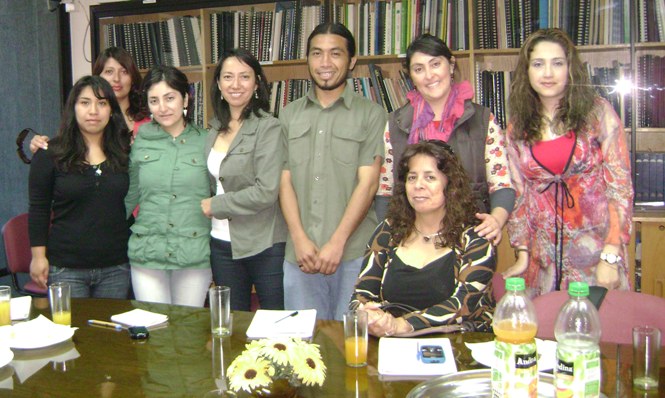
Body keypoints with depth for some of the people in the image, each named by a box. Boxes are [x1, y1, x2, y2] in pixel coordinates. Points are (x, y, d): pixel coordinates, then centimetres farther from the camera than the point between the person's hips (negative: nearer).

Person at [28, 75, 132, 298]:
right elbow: (39, 209, 0)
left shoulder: (124, 153, 5)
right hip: (65, 269, -2)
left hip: (116, 268, 2)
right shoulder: (50, 155, -2)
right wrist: (38, 256, -4)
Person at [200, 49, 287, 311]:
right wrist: (206, 206, 1)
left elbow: (266, 191, -19)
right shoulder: (215, 129, 8)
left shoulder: (269, 128, -12)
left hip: (264, 246, -6)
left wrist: (215, 206, -11)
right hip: (222, 244, 6)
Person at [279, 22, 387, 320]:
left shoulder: (371, 114, 2)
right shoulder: (289, 116, 13)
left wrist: (337, 242, -12)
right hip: (299, 254, 3)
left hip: (354, 253, -3)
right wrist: (299, 239, -6)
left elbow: (368, 183, -6)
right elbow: (285, 181, 6)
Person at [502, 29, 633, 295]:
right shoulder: (517, 128, 4)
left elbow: (621, 186, -7)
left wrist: (611, 257, -12)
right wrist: (523, 254, 0)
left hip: (596, 252, -2)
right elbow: (518, 195, 6)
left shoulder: (598, 113, -4)